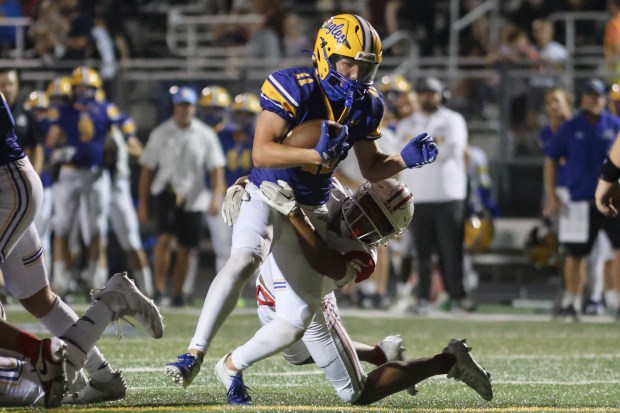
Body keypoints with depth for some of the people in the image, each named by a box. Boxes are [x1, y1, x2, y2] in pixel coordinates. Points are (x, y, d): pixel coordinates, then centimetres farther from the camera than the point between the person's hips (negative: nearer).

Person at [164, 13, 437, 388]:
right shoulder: (293, 88, -24)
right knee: (245, 260, -29)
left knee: (314, 301, 13)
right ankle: (195, 354, -30)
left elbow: (371, 168, 8)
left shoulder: (367, 104, -4)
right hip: (267, 198, -6)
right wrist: (317, 154, -43)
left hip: (313, 208, 6)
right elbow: (261, 153, -31)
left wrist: (405, 159, -11)